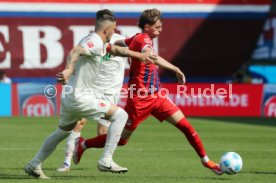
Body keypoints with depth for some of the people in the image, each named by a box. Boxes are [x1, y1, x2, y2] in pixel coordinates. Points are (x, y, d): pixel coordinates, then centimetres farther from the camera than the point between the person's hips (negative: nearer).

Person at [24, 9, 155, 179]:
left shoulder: (98, 42, 15)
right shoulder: (95, 42, -16)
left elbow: (116, 49, 32)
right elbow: (75, 51, -34)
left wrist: (139, 55, 32)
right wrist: (69, 70, -51)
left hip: (69, 98, 10)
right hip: (80, 98, -10)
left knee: (63, 131, 28)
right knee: (120, 115, -6)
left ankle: (34, 165, 32)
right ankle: (106, 161, -9)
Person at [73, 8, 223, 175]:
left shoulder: (139, 38, 9)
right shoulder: (143, 39, -17)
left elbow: (115, 44, 21)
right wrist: (176, 70, -40)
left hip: (156, 96, 8)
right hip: (140, 99, -8)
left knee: (185, 125, -2)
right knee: (122, 139, 5)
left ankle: (205, 160, 4)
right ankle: (83, 145, 23)